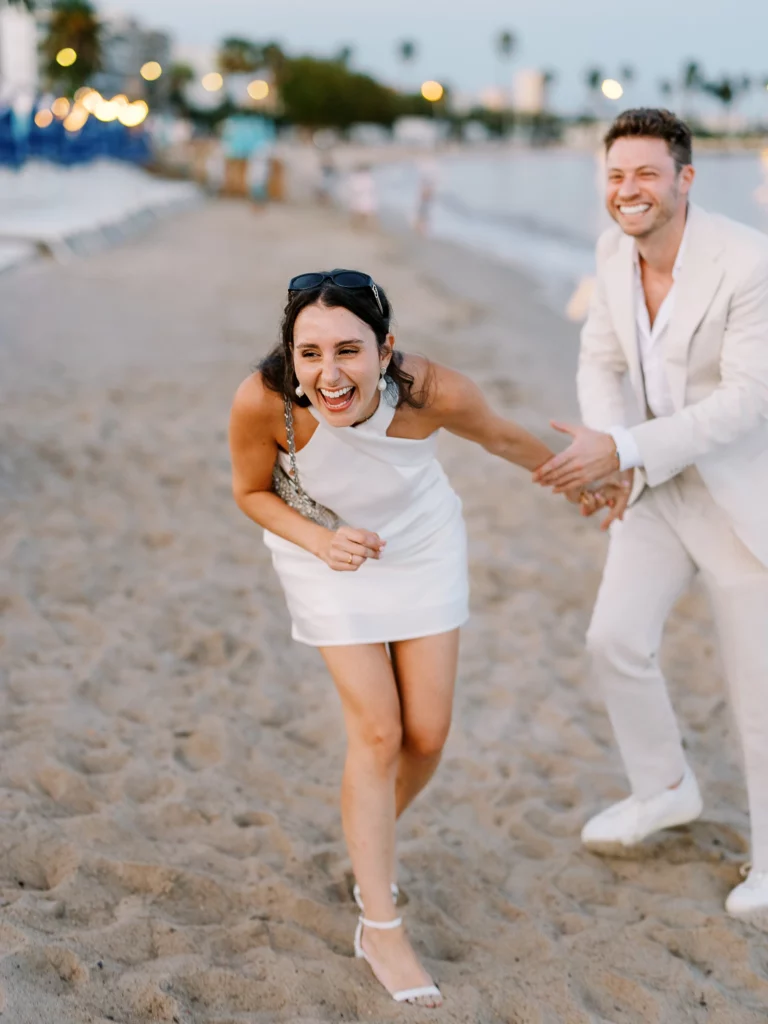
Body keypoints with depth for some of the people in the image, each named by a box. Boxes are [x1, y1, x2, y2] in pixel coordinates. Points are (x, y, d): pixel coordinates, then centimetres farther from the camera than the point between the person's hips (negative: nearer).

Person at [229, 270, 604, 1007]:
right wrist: (321, 540, -31)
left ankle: (372, 840, 38)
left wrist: (571, 480, 7)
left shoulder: (436, 393, -34)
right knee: (377, 732, -6)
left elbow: (502, 437, -10)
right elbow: (251, 491, -13)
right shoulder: (262, 402, -35)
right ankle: (379, 928, 11)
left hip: (423, 544, 2)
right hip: (323, 544, -1)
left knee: (426, 734, 5)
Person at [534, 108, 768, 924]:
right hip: (661, 481, 6)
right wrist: (609, 454, -13)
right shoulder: (615, 251, -5)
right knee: (616, 638, 1)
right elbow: (602, 360, 6)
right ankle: (664, 788, 29)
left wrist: (622, 450, -31)